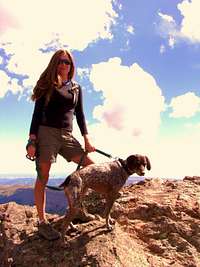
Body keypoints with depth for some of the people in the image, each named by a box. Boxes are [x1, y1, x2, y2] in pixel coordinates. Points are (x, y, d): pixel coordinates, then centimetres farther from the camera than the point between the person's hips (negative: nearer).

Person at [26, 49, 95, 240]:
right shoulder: (47, 85, 4)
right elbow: (37, 113, -1)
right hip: (46, 132, -4)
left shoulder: (76, 88, 14)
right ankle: (42, 222, 9)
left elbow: (79, 115, 14)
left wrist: (86, 139, 3)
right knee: (43, 178, -2)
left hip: (67, 135, 4)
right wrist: (32, 140, -11)